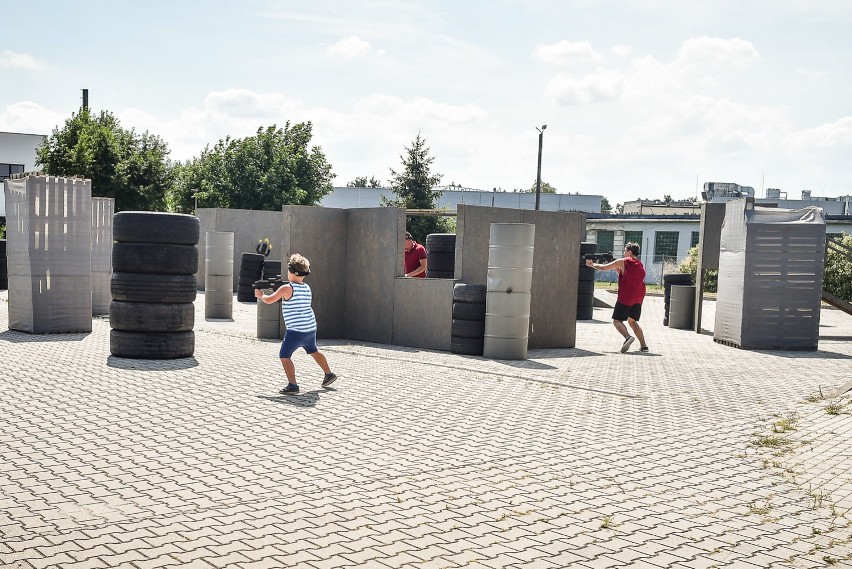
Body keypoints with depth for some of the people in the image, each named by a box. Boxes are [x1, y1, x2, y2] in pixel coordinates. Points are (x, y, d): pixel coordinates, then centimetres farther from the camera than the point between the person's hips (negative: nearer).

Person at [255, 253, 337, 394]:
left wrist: (260, 295, 14)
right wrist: (281, 294, 18)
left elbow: (269, 300, -6)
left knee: (284, 355, -1)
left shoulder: (287, 288, -11)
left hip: (295, 331, -8)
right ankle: (329, 374, 39)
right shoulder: (307, 288, 11)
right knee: (313, 351, 29)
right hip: (311, 328, 8)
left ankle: (292, 385, -10)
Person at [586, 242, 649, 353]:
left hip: (625, 297, -6)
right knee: (632, 321, 18)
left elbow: (603, 268, 4)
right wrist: (617, 268, 17)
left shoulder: (622, 262, -1)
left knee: (617, 320, -1)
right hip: (638, 298, 6)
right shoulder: (641, 265, 17)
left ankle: (627, 336, -29)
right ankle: (643, 346, 10)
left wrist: (591, 264, 19)